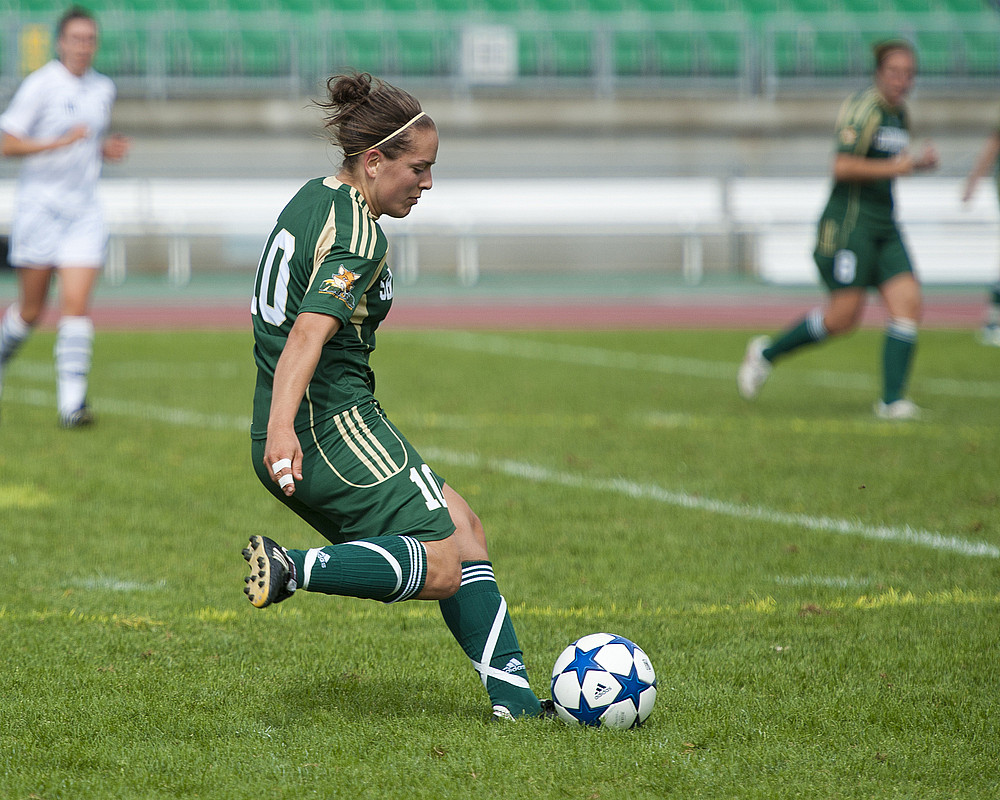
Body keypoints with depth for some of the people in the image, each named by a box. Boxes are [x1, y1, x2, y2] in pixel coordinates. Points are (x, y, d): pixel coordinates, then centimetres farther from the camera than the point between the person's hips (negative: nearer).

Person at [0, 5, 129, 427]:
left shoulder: (103, 89, 10)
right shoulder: (39, 85, -8)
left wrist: (108, 150, 2)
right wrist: (61, 142, -22)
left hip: (83, 210, 4)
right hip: (39, 205, -4)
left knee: (76, 304, -10)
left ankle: (72, 403, -12)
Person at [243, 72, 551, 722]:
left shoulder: (313, 199, 15)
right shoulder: (358, 237, -15)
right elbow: (308, 333, -29)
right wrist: (282, 430, -41)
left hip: (297, 436, 10)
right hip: (337, 428, -10)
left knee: (462, 529, 11)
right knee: (443, 567, -10)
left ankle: (514, 694, 6)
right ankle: (295, 570, -22)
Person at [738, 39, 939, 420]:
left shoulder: (900, 114, 14)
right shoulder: (864, 108, -14)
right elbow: (843, 167, -22)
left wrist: (919, 162, 10)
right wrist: (893, 167, -20)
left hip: (883, 227, 8)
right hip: (849, 221, -8)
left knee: (908, 304, -7)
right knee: (844, 317, -7)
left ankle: (892, 400, -6)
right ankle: (766, 353, 15)